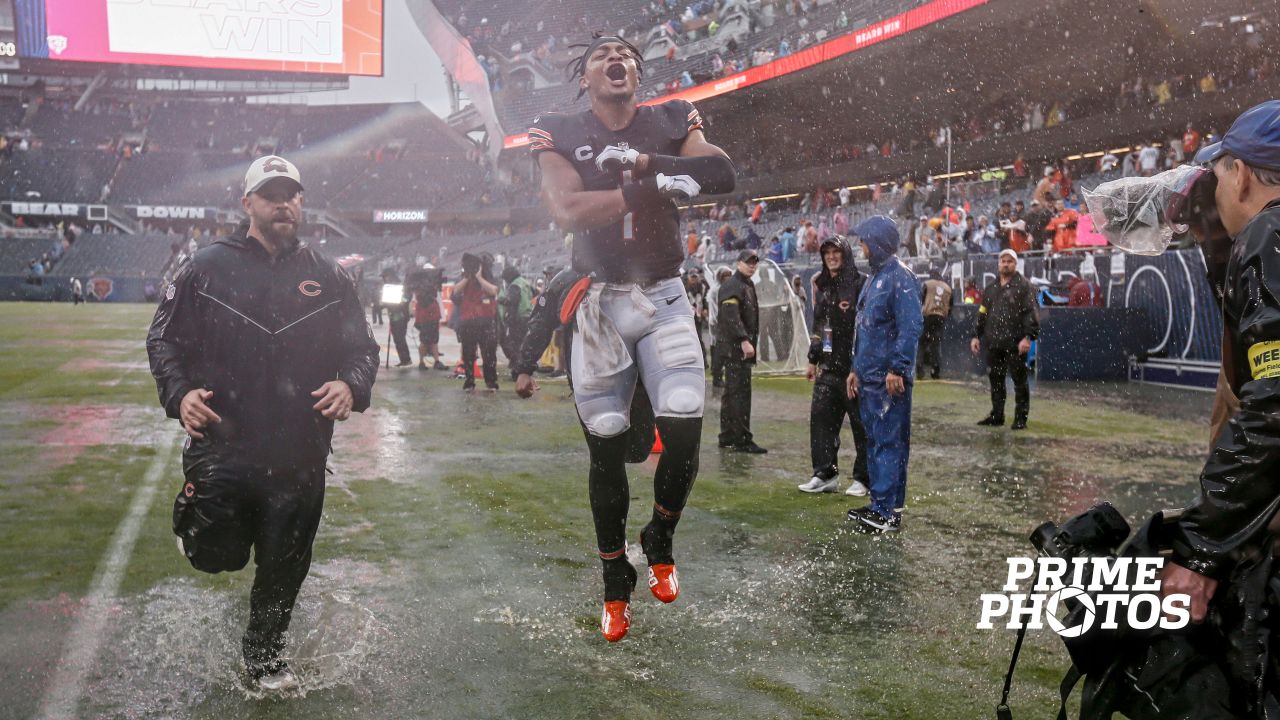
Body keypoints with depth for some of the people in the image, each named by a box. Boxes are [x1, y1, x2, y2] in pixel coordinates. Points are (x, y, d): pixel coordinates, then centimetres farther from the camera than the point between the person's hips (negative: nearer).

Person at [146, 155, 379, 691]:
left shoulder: (329, 278, 6)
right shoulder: (209, 267, 1)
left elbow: (362, 347, 9)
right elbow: (164, 337, 5)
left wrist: (351, 386, -13)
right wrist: (179, 392, -12)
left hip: (300, 456, 2)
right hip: (221, 443, -2)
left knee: (284, 567, 12)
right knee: (216, 556, -1)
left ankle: (264, 657, 37)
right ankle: (197, 519, 36)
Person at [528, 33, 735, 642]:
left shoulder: (669, 123, 4)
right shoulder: (561, 135, 0)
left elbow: (723, 174, -16)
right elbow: (568, 211, -19)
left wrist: (636, 162, -23)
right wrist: (652, 184, -23)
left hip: (664, 299, 1)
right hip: (600, 303, -1)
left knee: (684, 435, -11)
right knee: (605, 447, 5)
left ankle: (660, 543, 19)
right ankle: (615, 581, 23)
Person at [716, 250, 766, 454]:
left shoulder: (748, 285, 22)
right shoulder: (732, 286, -11)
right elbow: (731, 316, -24)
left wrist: (749, 341, 20)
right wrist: (744, 340, -30)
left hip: (741, 346, 11)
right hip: (734, 345, -11)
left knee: (732, 392, 14)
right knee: (740, 392, -11)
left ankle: (727, 437, 21)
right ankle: (742, 439, -10)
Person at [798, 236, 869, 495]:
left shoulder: (860, 283, -5)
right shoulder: (823, 286, 16)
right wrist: (813, 360, 21)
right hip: (829, 364, 7)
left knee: (861, 420, 1)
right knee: (820, 414, 3)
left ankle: (863, 478, 10)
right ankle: (825, 473, 11)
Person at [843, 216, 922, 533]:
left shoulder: (900, 277, -13)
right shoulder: (874, 277, 18)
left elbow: (911, 327, -20)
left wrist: (897, 369, -23)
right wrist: (857, 369, 21)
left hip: (889, 379, -10)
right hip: (869, 377, 10)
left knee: (889, 443, -6)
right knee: (874, 440, 14)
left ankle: (887, 512, -2)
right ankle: (881, 503, 23)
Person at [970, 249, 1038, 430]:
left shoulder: (1023, 286, -1)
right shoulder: (991, 289, 18)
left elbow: (1030, 313, -9)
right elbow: (982, 314, 22)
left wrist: (1028, 337, -18)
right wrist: (977, 336, 15)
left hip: (1015, 343, -6)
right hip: (994, 343, 6)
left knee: (1019, 381, -1)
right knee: (995, 380, 11)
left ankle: (1021, 418, 4)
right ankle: (996, 415, 20)